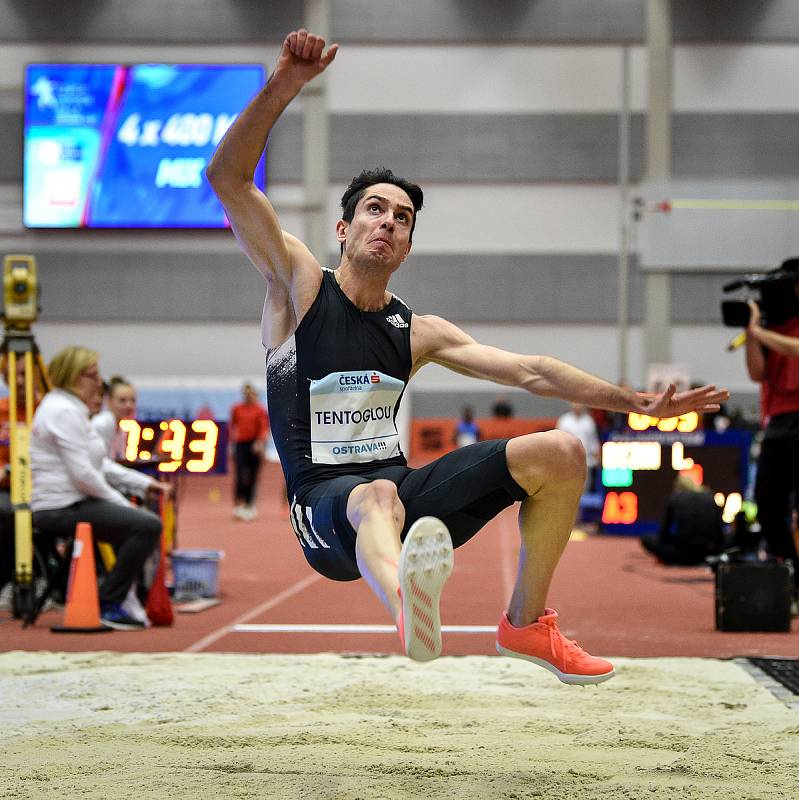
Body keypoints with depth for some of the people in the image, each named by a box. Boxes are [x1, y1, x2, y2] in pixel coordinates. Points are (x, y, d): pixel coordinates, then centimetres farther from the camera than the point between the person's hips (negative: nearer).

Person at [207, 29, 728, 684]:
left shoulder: (419, 333, 13)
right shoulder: (299, 286, 2)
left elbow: (529, 371, 12)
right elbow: (228, 177, -8)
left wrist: (636, 402, 4)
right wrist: (282, 89, -21)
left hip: (403, 487, 6)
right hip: (327, 501, -6)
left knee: (561, 454, -6)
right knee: (378, 498, -43)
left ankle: (526, 624, 5)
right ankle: (412, 609, -81)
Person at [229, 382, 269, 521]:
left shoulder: (260, 410, 3)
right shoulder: (236, 409, 9)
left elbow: (264, 427, -5)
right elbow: (232, 426, 16)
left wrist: (260, 442, -19)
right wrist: (232, 441, 10)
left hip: (255, 446, -1)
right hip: (240, 444, 1)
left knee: (252, 478, 4)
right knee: (239, 475, -12)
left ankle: (250, 506, 14)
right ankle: (238, 505, -15)